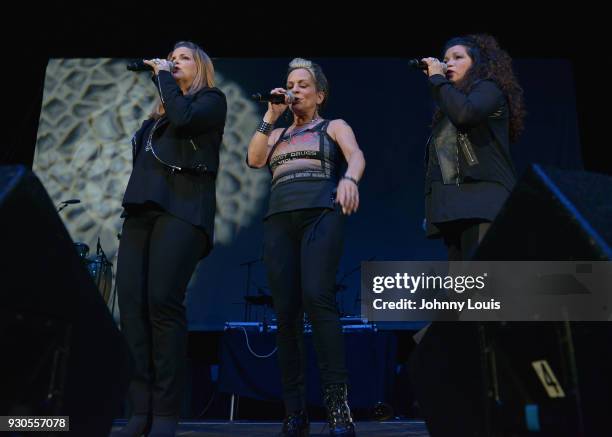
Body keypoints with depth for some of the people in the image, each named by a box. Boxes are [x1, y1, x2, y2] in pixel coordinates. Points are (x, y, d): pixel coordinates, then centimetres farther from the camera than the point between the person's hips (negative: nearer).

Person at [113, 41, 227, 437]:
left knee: (163, 301, -19)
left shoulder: (212, 99, 13)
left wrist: (164, 77, 5)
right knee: (131, 303, -7)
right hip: (142, 208, 7)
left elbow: (183, 119, -8)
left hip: (182, 207, -6)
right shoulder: (159, 114, 31)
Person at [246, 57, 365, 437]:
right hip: (279, 219, 4)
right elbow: (254, 159, 9)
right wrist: (271, 114, 9)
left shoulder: (335, 126, 16)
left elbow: (356, 155, -5)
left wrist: (349, 179, -28)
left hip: (320, 214, -4)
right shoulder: (278, 134, 28)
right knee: (286, 311, -5)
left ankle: (338, 404, -22)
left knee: (317, 298, -24)